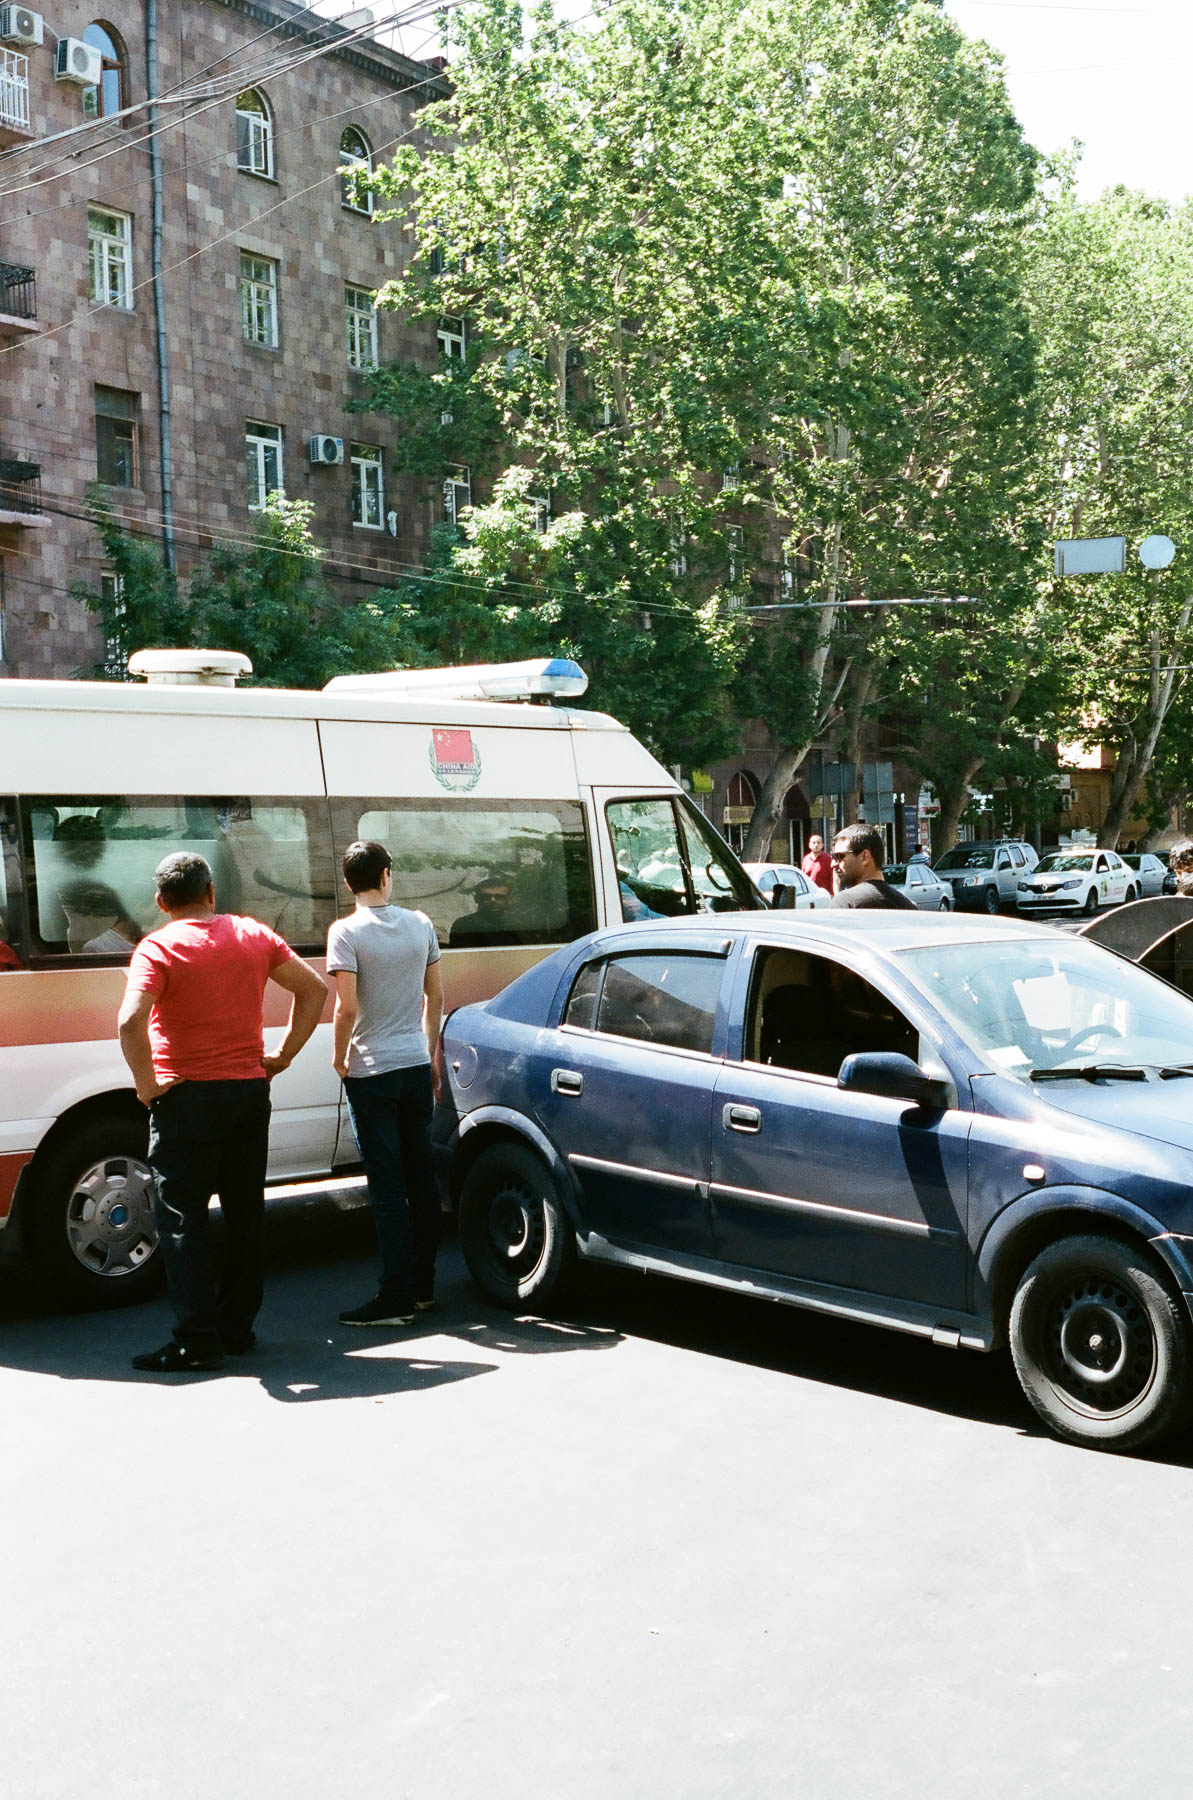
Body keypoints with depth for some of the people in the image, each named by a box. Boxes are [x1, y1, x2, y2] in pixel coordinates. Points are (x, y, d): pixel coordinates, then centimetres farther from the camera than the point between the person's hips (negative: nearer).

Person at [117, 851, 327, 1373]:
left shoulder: (159, 947, -11)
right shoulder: (254, 935, 6)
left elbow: (130, 1022, -25)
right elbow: (313, 988, 9)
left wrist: (147, 1084, -13)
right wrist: (282, 1055, 10)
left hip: (188, 1096, -5)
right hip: (250, 1091, 5)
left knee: (180, 1219, 1)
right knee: (245, 1213, 13)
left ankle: (196, 1341, -1)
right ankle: (238, 1327, 20)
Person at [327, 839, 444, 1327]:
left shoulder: (346, 932, -11)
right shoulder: (420, 924, 4)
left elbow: (347, 1007, -18)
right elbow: (435, 996, 10)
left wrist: (340, 1058, -3)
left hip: (371, 1071, -5)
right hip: (416, 1064, 5)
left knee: (386, 1184, -3)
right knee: (420, 1177, 12)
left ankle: (396, 1297, -1)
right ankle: (422, 1286, 21)